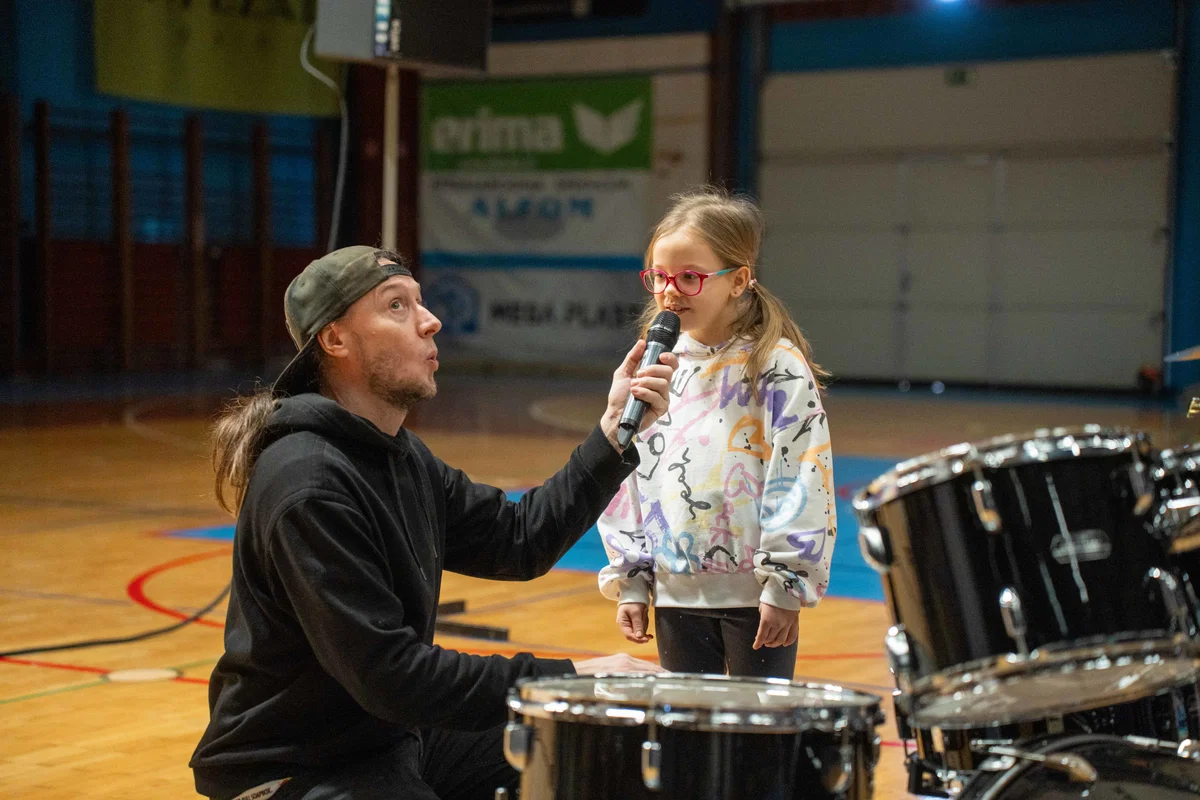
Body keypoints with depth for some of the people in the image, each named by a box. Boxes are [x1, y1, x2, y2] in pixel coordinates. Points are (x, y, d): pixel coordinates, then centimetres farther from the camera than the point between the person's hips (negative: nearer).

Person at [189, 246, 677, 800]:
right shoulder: (307, 486, -25)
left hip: (391, 735, 10)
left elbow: (519, 541, 6)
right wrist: (565, 680, -26)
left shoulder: (400, 456, 8)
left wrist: (615, 432, -3)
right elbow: (387, 674, -28)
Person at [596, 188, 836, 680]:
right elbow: (631, 476, 12)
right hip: (677, 591, 5)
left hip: (757, 597, -5)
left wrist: (786, 585, -15)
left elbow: (802, 479, -13)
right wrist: (629, 581, 10)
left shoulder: (777, 368, -9)